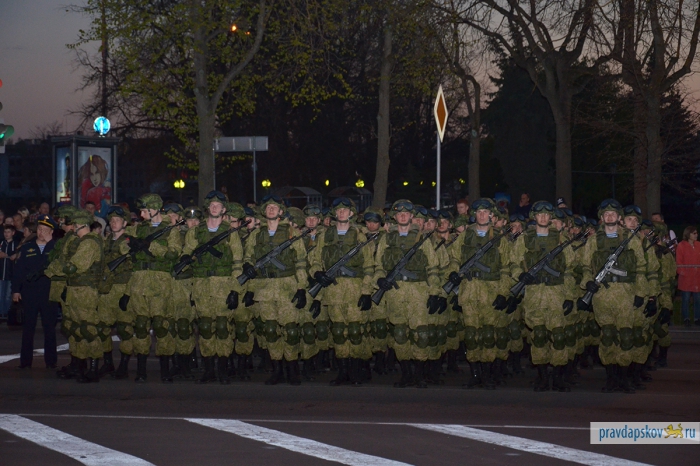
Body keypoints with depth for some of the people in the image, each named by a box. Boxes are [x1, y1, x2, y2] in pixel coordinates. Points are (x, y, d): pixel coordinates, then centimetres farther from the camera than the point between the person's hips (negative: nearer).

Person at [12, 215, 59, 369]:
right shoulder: (27, 248, 10)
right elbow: (18, 270, 7)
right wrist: (16, 290, 2)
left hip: (49, 293, -2)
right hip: (30, 294, 2)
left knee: (50, 328, 3)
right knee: (28, 328, 4)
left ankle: (51, 361, 9)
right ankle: (25, 360, 9)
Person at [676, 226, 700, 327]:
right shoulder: (681, 246, -3)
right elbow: (679, 262, -4)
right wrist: (682, 272, -13)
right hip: (686, 278, -4)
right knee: (686, 299, 2)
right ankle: (686, 319, 12)